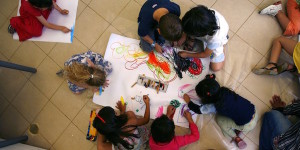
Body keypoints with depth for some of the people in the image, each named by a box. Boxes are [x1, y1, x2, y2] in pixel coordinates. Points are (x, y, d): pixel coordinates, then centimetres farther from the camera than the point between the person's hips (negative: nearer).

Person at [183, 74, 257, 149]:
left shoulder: (217, 106, -22)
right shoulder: (224, 90, -7)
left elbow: (199, 110, -7)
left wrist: (188, 102, 6)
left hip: (247, 125, -6)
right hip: (254, 112, 7)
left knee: (219, 119, 7)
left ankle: (236, 138, 12)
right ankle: (238, 129, 20)